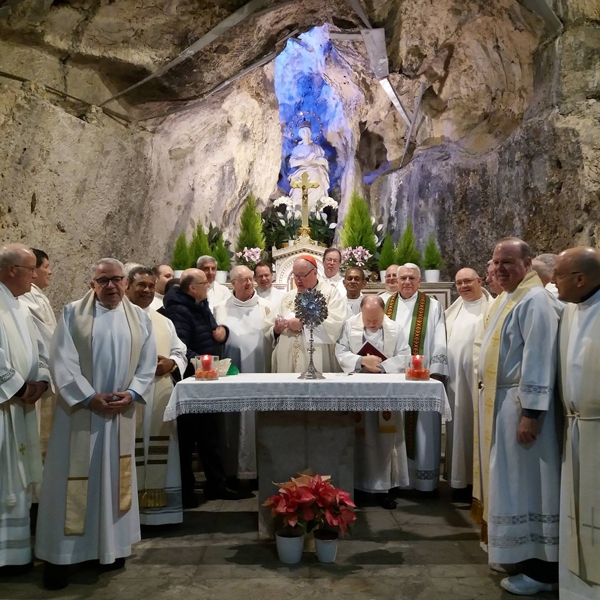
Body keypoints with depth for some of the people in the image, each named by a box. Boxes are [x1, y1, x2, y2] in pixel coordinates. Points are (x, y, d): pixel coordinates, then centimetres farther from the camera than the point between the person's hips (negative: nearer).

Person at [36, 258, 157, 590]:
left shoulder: (139, 318, 7)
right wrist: (89, 397, -15)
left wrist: (131, 393, -10)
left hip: (121, 412, 3)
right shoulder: (72, 313, -1)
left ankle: (112, 545, 23)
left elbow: (147, 364, 5)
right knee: (74, 479, 2)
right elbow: (62, 362, -8)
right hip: (78, 410, -2)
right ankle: (61, 553, 12)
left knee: (114, 477, 11)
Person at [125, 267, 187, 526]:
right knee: (130, 452, -4)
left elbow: (181, 353, 16)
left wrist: (171, 364, -5)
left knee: (159, 452, 8)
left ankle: (158, 507, 18)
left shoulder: (164, 322, 18)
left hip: (159, 399, 5)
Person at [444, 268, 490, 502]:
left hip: (477, 377, -6)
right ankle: (461, 480, 18)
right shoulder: (453, 310, 17)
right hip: (455, 378, 6)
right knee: (458, 428, 10)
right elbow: (445, 341, 18)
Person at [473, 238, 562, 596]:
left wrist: (531, 413, -24)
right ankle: (518, 552, 32)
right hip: (498, 403, 10)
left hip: (520, 405, -10)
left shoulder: (535, 301, -17)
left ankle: (542, 568, 12)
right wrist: (488, 399, 17)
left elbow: (538, 359, -22)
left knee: (524, 484, -1)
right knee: (508, 483, 18)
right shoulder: (507, 299, 14)